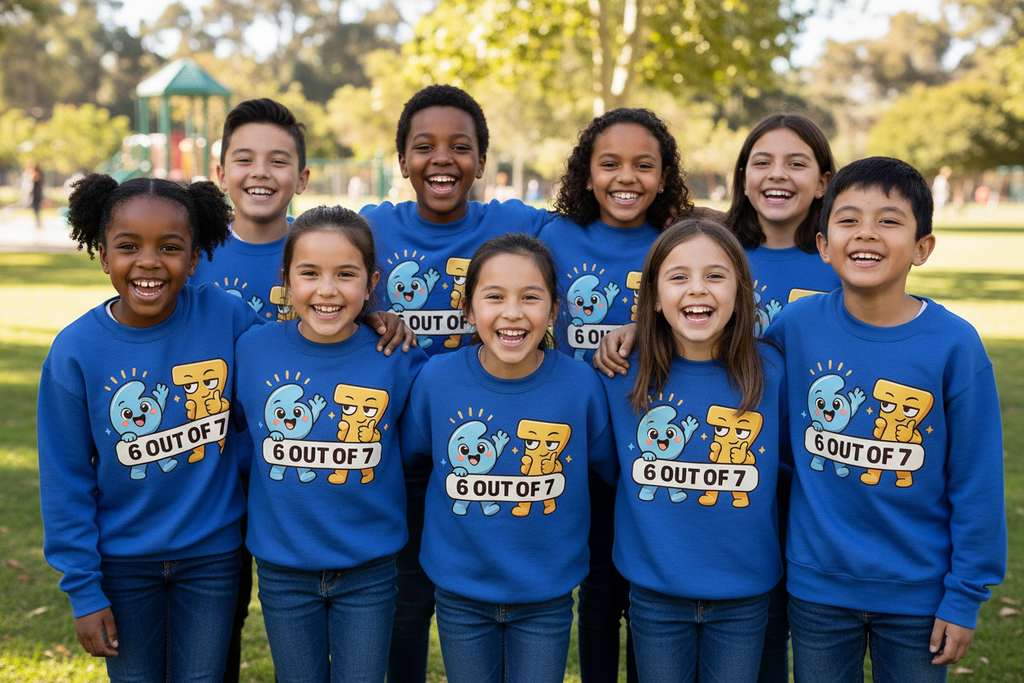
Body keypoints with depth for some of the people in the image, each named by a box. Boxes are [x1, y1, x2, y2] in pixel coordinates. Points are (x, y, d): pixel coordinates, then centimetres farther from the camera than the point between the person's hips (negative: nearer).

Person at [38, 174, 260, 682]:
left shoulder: (227, 317, -15)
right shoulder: (75, 351, -15)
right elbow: (66, 482, -8)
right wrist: (83, 591, -7)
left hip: (212, 555, 0)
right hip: (123, 560, 0)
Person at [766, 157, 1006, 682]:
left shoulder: (954, 344, -13)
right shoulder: (796, 325, -7)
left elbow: (977, 483, -8)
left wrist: (965, 597, -6)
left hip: (917, 593, -1)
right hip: (816, 587, 2)